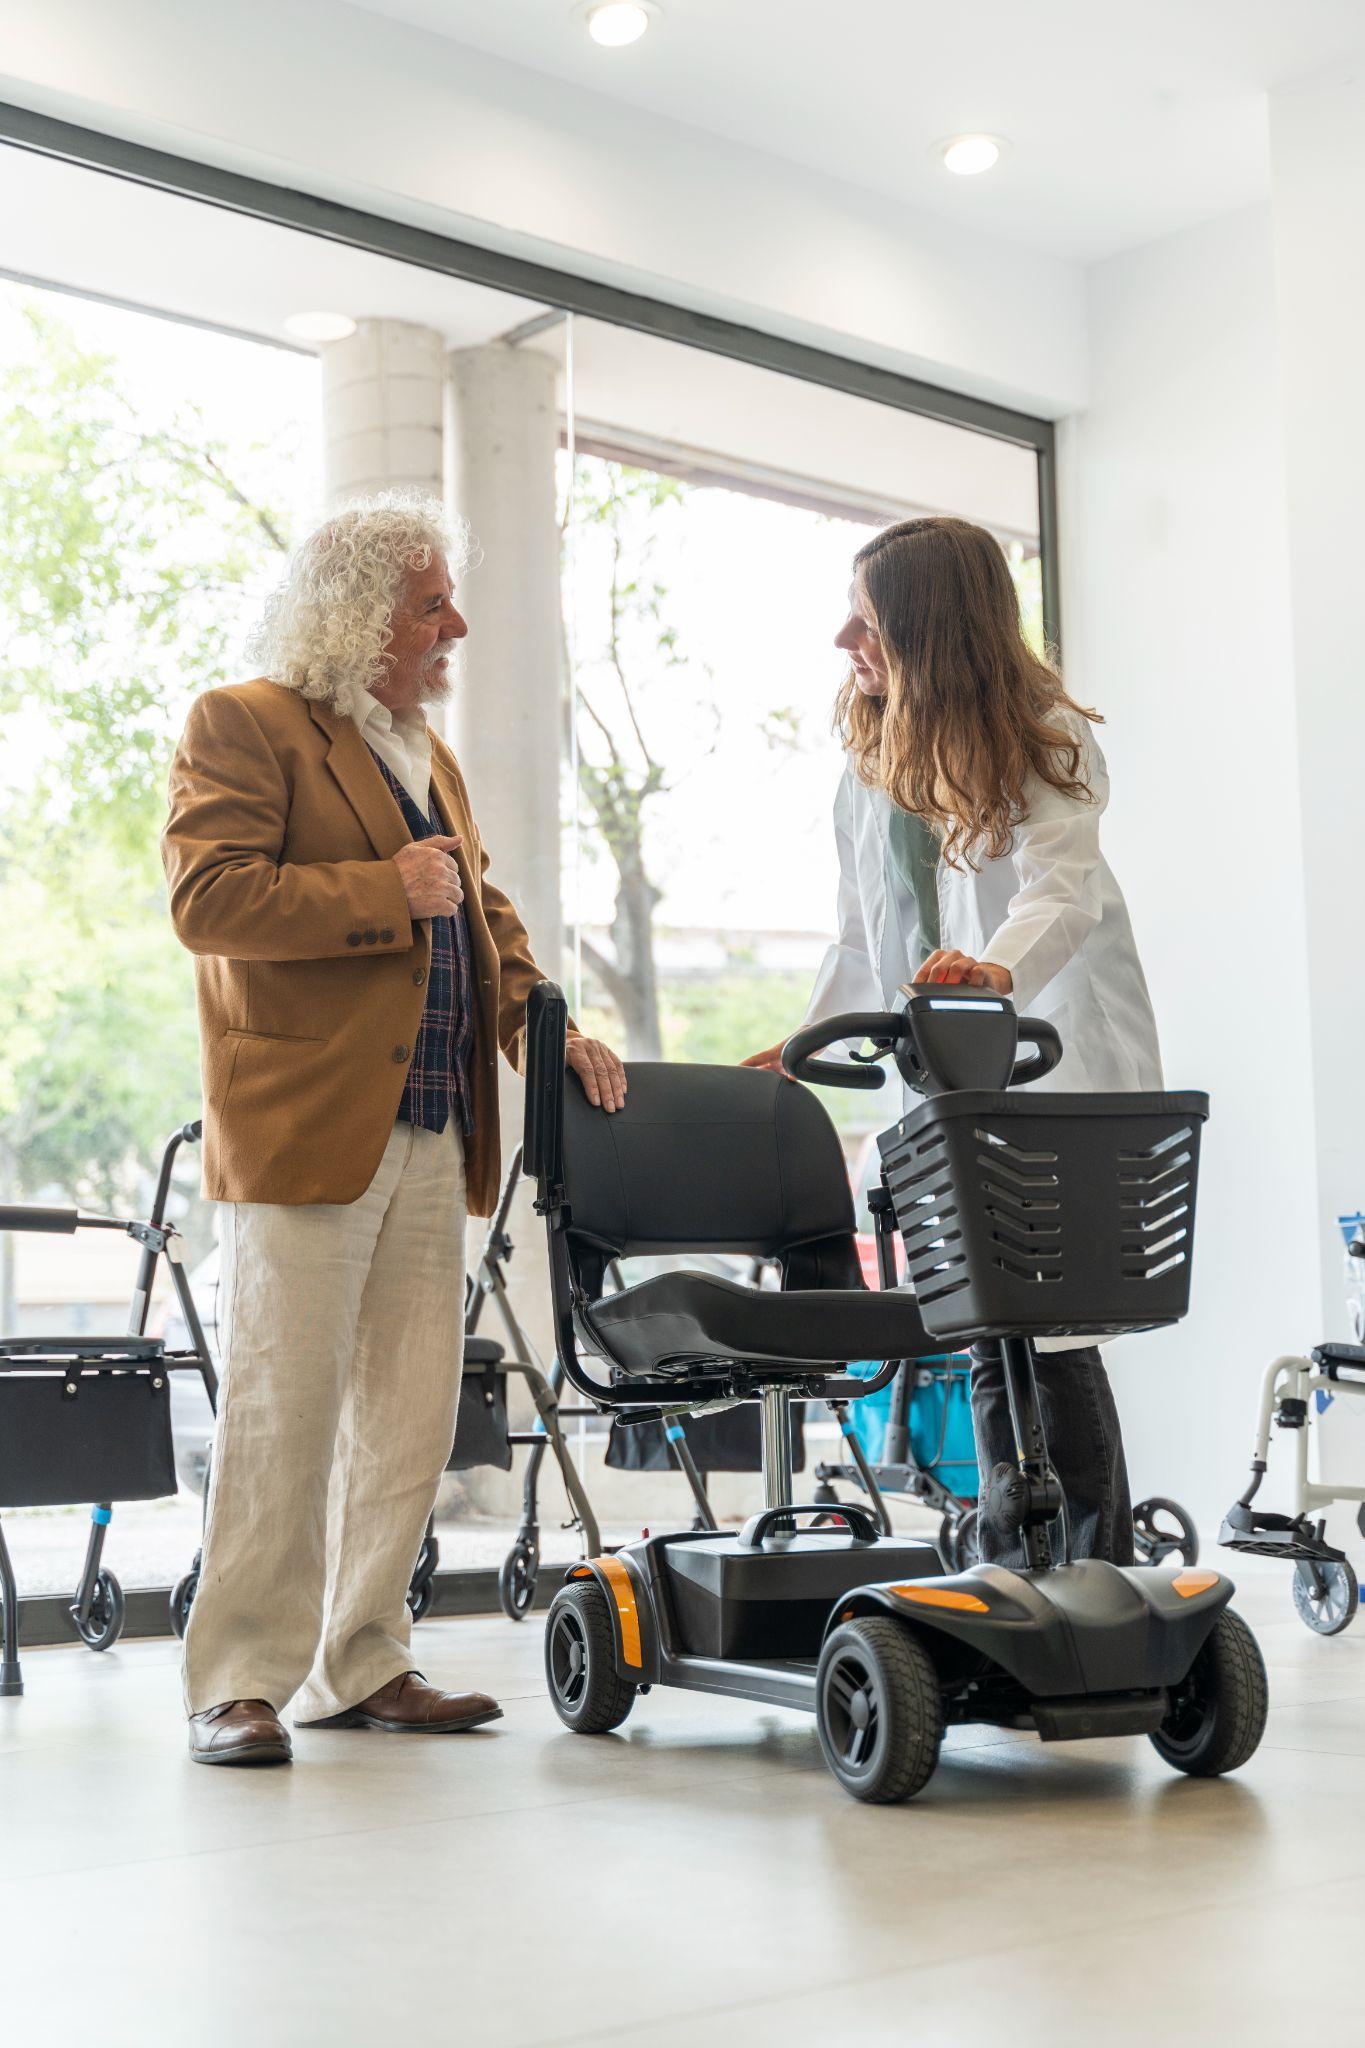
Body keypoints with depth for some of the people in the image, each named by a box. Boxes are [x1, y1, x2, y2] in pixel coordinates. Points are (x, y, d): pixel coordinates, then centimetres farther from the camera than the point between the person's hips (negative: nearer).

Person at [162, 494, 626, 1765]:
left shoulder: (432, 761, 24)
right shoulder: (243, 725, -2)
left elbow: (483, 917, 27)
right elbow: (207, 898, -14)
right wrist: (388, 889, -14)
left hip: (431, 1136, 8)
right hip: (305, 1126, -8)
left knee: (411, 1418, 8)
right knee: (282, 1412, -6)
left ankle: (360, 1667, 18)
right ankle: (239, 1684, 3)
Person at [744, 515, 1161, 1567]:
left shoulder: (1045, 738, -7)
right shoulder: (871, 756, 13)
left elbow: (1062, 886, -24)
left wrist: (999, 967, -43)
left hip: (1057, 1063, -6)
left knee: (1049, 1328, -12)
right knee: (986, 1332, 3)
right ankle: (1013, 1583, 10)